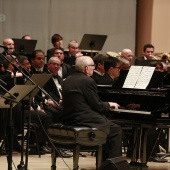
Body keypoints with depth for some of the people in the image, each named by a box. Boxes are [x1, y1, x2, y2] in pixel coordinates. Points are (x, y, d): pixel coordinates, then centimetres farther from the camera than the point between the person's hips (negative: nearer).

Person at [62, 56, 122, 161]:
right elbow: (98, 106, -12)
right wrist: (109, 104, 8)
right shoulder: (88, 81, -15)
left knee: (107, 123, 27)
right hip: (83, 120, -9)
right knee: (116, 130, 4)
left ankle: (104, 161, 26)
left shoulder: (68, 80, 11)